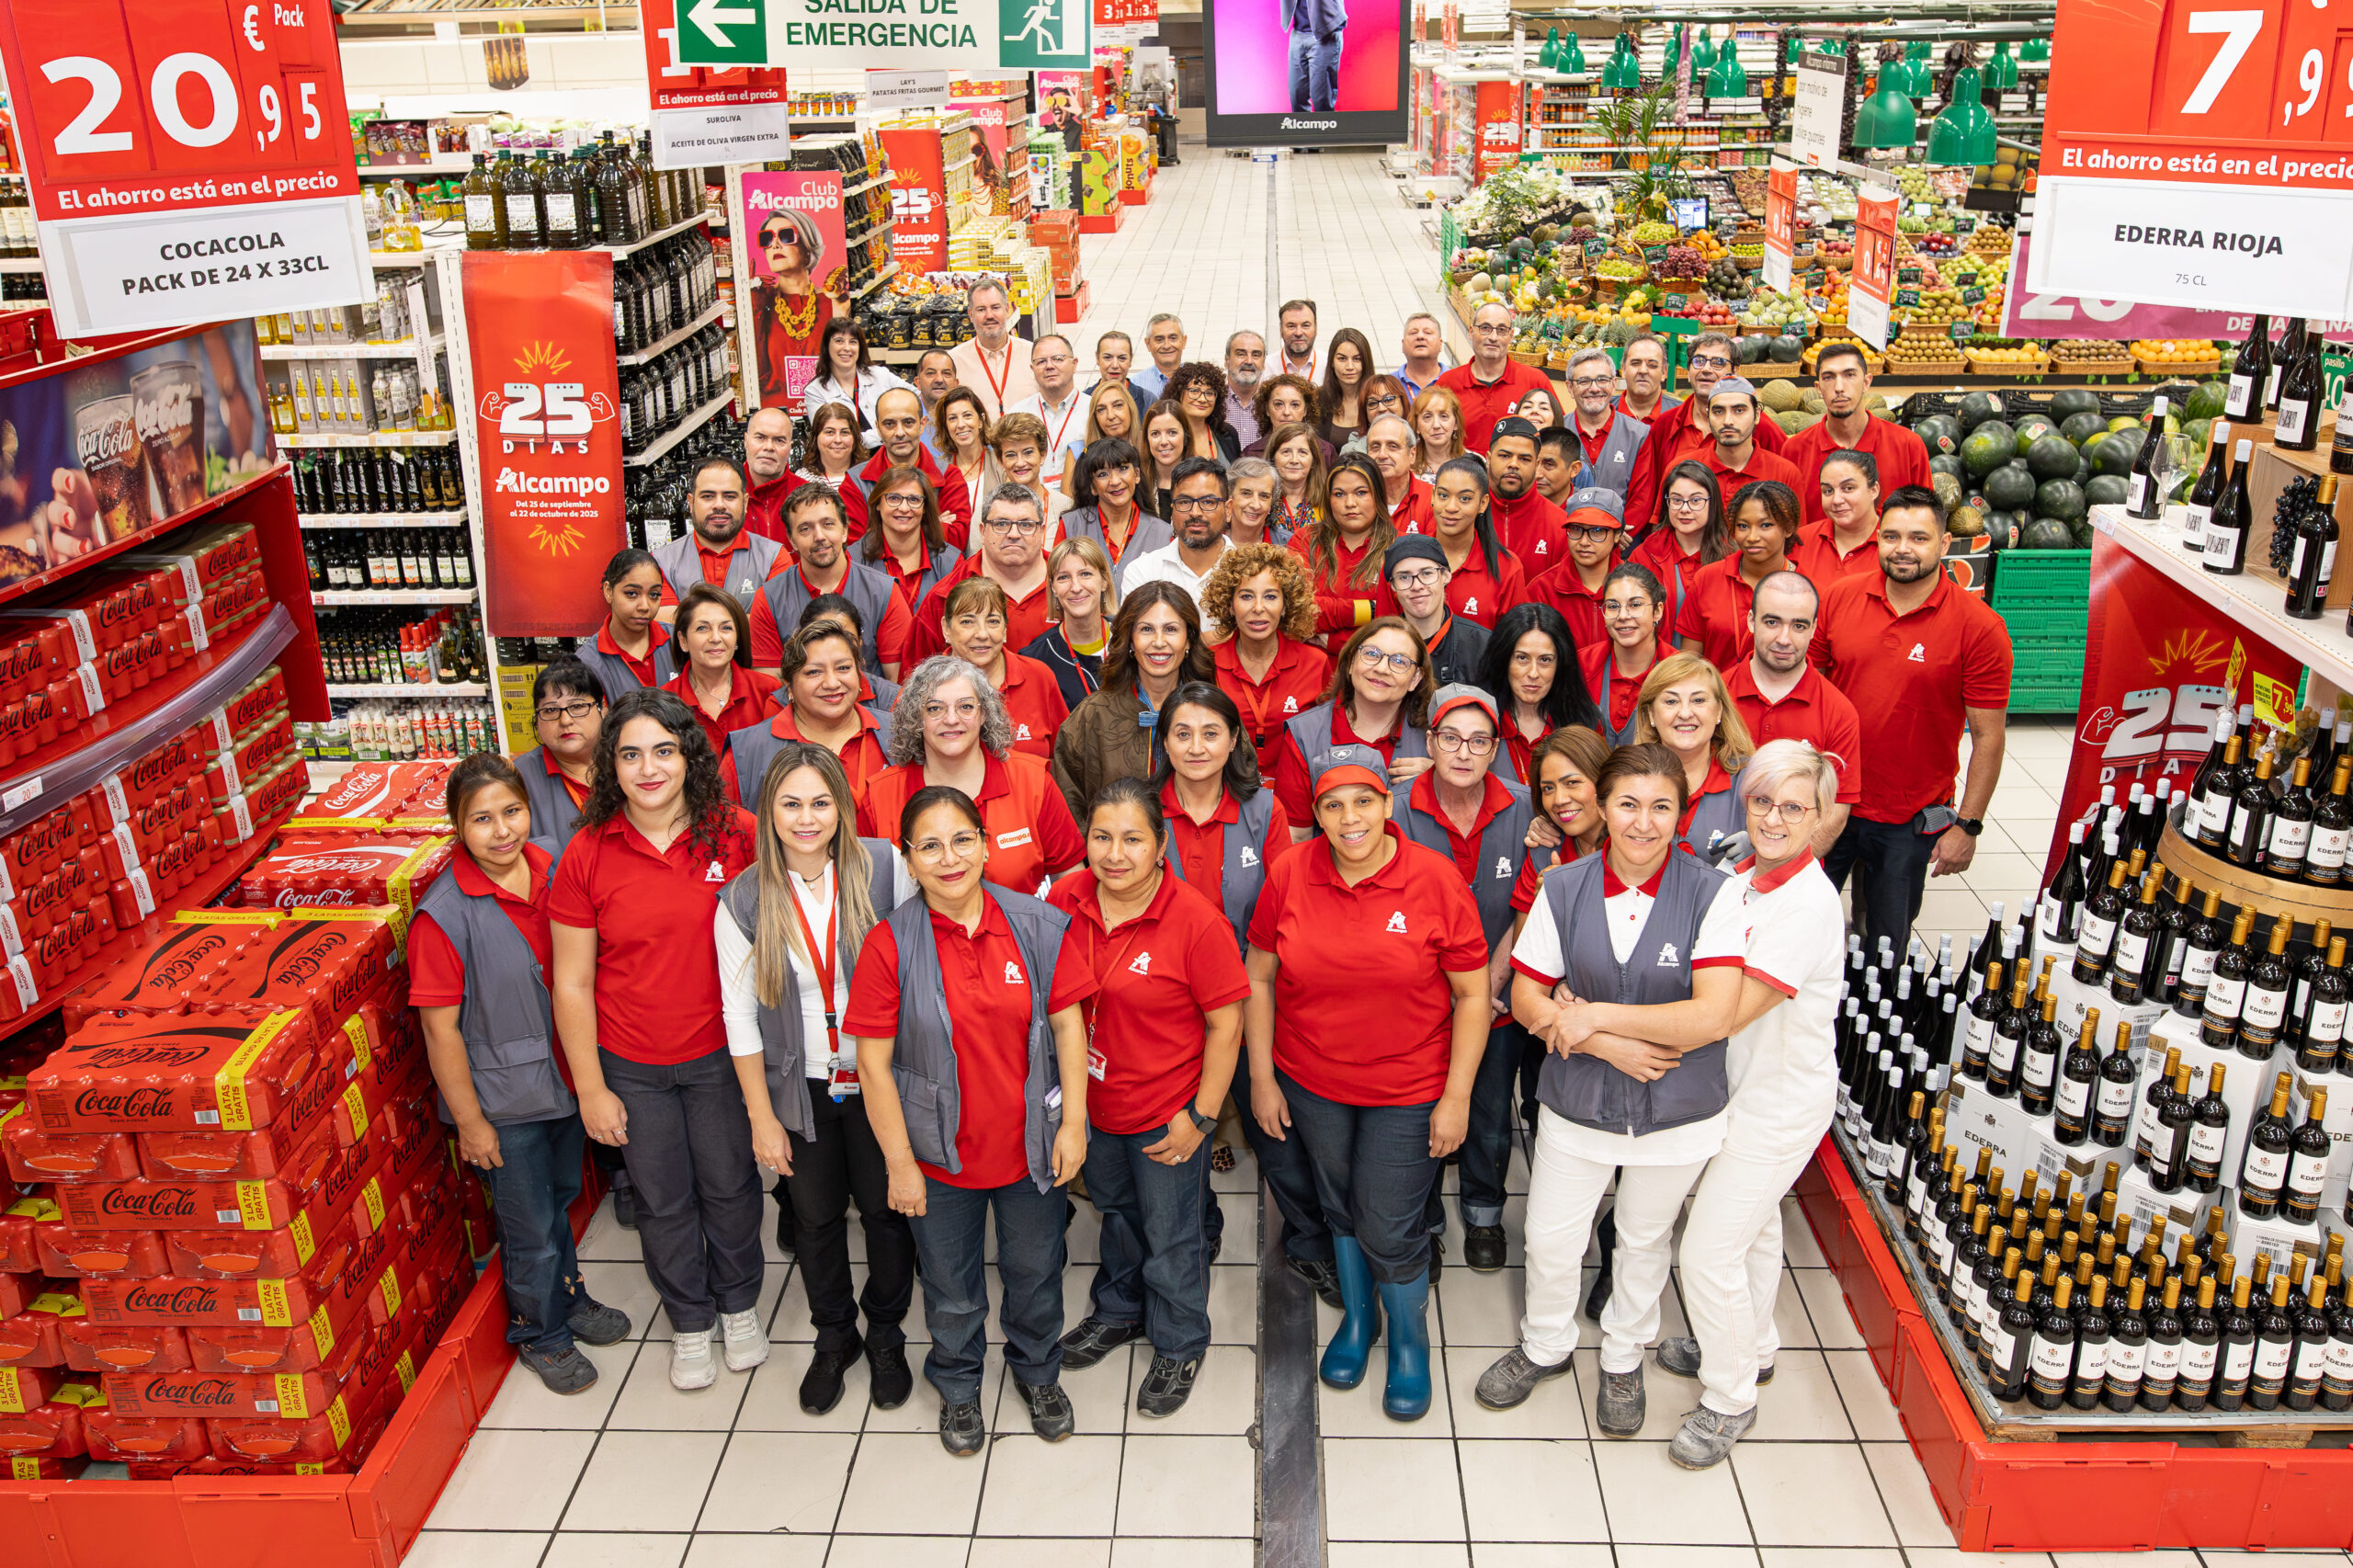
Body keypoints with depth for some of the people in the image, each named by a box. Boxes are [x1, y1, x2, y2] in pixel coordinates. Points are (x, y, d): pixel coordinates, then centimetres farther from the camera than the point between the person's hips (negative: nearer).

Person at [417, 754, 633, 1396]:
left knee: (561, 1199, 27)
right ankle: (541, 1333, 37)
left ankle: (569, 1298, 51)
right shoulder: (445, 915, -24)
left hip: (564, 1077, 6)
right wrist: (469, 1120, -14)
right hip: (503, 1099, -5)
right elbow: (441, 1029, -18)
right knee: (531, 1230, 12)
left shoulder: (552, 869, -7)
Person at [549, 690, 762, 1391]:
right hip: (631, 1067, 0)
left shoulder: (736, 834, -12)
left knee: (730, 1186, 17)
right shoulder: (586, 856, -12)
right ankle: (690, 1322, 40)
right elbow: (572, 983, -6)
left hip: (722, 1054, 0)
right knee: (663, 1201, 16)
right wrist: (590, 1088, -4)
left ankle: (739, 1304, 44)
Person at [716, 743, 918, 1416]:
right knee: (815, 1216, 16)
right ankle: (833, 1336, 40)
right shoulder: (743, 901, -8)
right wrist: (761, 1115, -2)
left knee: (886, 1208, 11)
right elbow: (740, 1015, -3)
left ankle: (885, 1333, 37)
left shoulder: (884, 867, -12)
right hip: (799, 1088, 1)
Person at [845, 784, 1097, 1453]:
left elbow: (1068, 1024, -4)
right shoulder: (890, 944, -16)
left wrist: (1073, 1122, -6)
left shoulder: (1037, 926, -11)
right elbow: (873, 1061, -12)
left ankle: (1038, 1372, 50)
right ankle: (958, 1386, 47)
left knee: (1036, 1271, 22)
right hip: (941, 1152, -1)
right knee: (952, 1288, 19)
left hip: (1031, 1144, 2)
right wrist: (899, 1162, -10)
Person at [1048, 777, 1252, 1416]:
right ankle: (1119, 1311, 54)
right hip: (1091, 1101, 5)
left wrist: (1201, 1116, -16)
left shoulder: (1197, 922, -24)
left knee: (1171, 1239, 14)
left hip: (1166, 1116, -5)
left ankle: (1178, 1347, 40)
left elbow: (1224, 1024, -17)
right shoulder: (1066, 899, -10)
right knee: (1115, 1214, 29)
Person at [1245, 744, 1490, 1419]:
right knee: (1340, 1208, 21)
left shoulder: (1435, 879, -15)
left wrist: (1457, 1096, -10)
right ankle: (1357, 1318, 47)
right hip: (1310, 1083, 3)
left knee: (1390, 1230, 3)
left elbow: (1472, 995, -9)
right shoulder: (1290, 874, -9)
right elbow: (1259, 978, 1)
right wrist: (1261, 1077, 0)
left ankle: (1410, 1343, 32)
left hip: (1407, 1090, -3)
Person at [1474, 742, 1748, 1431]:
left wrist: (1593, 1016, -23)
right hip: (1577, 1103, 2)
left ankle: (1623, 1358, 48)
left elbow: (1714, 1017, -25)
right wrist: (1608, 1045, -21)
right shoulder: (1563, 888, -9)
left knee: (1646, 1240, 21)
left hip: (1677, 1110, -1)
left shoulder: (1713, 895, -18)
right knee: (1550, 1239, 15)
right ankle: (1544, 1346, 45)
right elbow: (1527, 999, -6)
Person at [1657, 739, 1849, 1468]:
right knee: (1753, 1225, 26)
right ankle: (1750, 1347, 49)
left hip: (1783, 1102, -8)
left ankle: (1730, 1399, 20)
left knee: (1708, 1250, -1)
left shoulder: (1809, 902, -29)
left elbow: (1726, 1013, -33)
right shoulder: (1742, 879, -3)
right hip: (1744, 1087, 8)